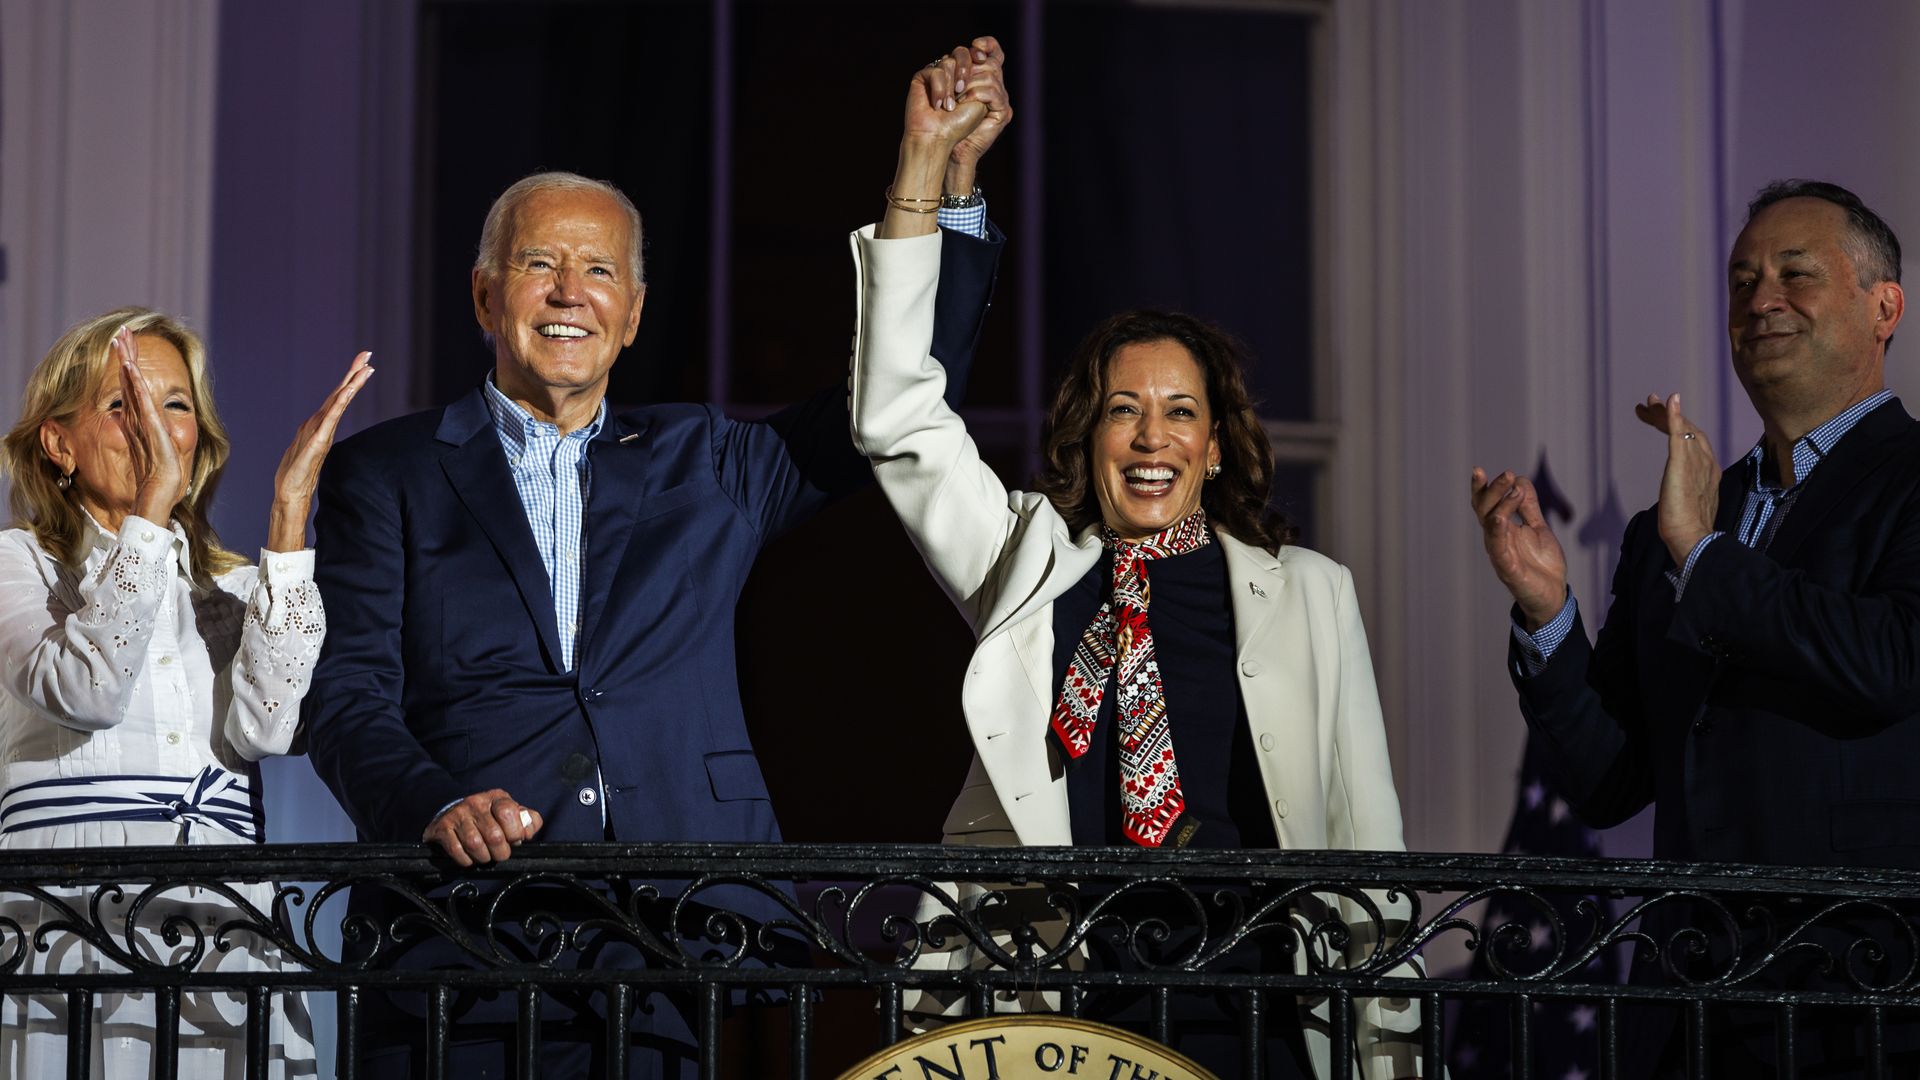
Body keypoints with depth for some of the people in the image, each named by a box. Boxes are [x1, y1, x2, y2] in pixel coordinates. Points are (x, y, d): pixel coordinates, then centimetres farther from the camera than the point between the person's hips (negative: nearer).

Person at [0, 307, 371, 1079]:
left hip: (225, 952, 3)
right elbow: (88, 691, -14)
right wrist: (153, 502, -13)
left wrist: (290, 510, -5)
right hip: (67, 949, -3)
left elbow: (266, 726, -5)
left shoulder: (233, 589, 16)